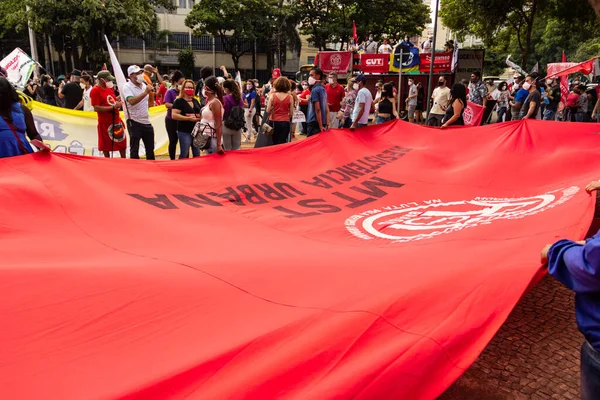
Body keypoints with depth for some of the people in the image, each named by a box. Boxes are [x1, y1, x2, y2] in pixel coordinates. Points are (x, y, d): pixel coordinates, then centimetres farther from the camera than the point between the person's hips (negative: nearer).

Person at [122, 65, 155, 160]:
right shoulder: (127, 87, -10)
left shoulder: (144, 85, 9)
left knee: (150, 148, 14)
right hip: (134, 122, -6)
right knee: (135, 149, 1)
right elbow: (132, 101, -30)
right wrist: (145, 92, -31)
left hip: (146, 121, 7)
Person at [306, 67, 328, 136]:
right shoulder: (323, 89, 15)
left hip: (314, 123, -9)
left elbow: (317, 109, -17)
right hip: (322, 122, 9)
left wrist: (320, 126, -18)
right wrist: (325, 124, 19)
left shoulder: (315, 90, -11)